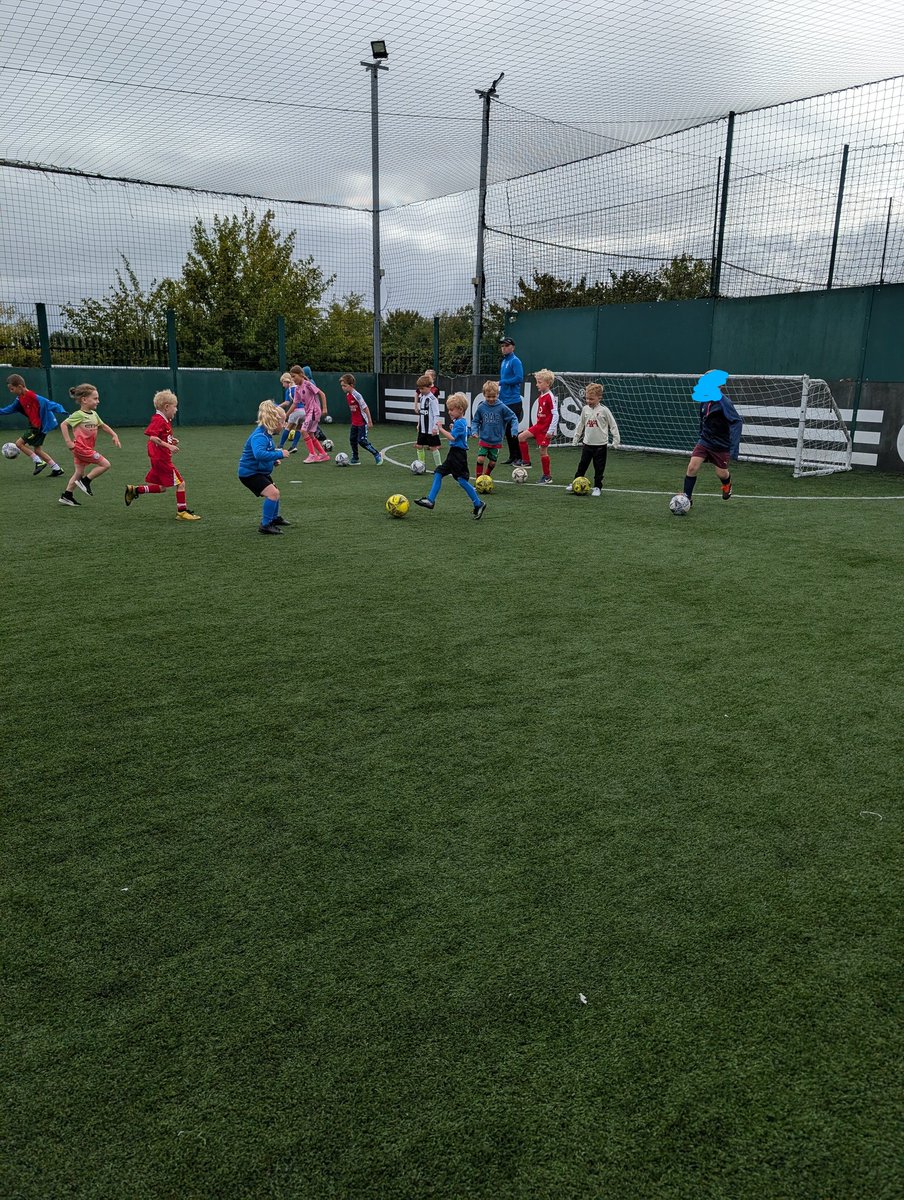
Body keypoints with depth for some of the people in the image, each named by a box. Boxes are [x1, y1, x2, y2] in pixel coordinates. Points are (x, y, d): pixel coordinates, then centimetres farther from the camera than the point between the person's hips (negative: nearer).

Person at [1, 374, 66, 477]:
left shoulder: (33, 397, -20)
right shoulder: (20, 399, 8)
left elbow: (48, 403, -26)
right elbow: (11, 408, 24)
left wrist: (62, 411, -37)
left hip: (40, 427, -9)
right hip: (36, 426, 9)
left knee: (19, 443, -7)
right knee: (37, 450, 13)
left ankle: (39, 462, -2)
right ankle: (57, 469, 17)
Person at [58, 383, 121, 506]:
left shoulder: (94, 414, 10)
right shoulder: (78, 415, -15)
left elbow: (103, 426, 24)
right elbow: (63, 424, -17)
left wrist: (114, 435, 12)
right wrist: (69, 442, -20)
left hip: (88, 448, 9)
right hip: (81, 447, -9)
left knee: (79, 472, 13)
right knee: (105, 465, -11)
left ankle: (66, 496, 20)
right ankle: (85, 481, -1)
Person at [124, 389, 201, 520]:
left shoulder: (165, 420, 15)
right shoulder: (158, 420, -16)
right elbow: (151, 436, -26)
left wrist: (171, 440, 8)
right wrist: (168, 446, -28)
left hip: (160, 459, 10)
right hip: (162, 459, -10)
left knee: (162, 488, 17)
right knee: (180, 483, -5)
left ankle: (133, 490, 21)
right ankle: (182, 511, 1)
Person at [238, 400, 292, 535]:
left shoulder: (267, 434, 3)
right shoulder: (259, 436, -28)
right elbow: (259, 454, -46)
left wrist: (274, 460, 2)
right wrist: (279, 454, -40)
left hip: (260, 472, 11)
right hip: (249, 473, -11)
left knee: (275, 492, 26)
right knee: (272, 493, -24)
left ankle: (274, 518, 50)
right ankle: (265, 525, -16)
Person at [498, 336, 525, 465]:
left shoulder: (515, 361, -9)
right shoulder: (503, 361, 17)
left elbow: (519, 378, -21)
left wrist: (501, 382, -15)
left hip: (513, 401, -9)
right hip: (504, 401, 9)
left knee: (514, 430, -9)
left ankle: (522, 458, -5)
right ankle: (512, 457, 18)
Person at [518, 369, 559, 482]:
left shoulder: (550, 397, -18)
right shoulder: (540, 396, 8)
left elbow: (555, 414, -20)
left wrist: (551, 430, -22)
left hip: (546, 428, -8)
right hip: (538, 425, 8)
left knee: (543, 451, -2)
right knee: (521, 437, 2)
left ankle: (547, 476, 10)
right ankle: (526, 461, 13)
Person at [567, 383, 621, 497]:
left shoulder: (604, 410, -9)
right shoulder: (585, 409, 3)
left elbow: (613, 425, -4)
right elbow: (581, 424, 15)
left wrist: (616, 441, -6)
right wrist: (575, 438, 17)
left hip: (600, 444, -3)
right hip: (587, 443, 3)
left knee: (599, 467, 3)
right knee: (582, 465, 9)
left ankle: (597, 487, 12)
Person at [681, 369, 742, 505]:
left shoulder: (724, 403, -23)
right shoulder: (705, 400, -2)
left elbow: (737, 422, -28)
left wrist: (734, 447, -33)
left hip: (721, 445, -5)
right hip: (705, 441, 5)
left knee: (721, 473, 8)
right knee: (692, 467, -10)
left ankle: (727, 484, 44)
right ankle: (687, 497, 0)